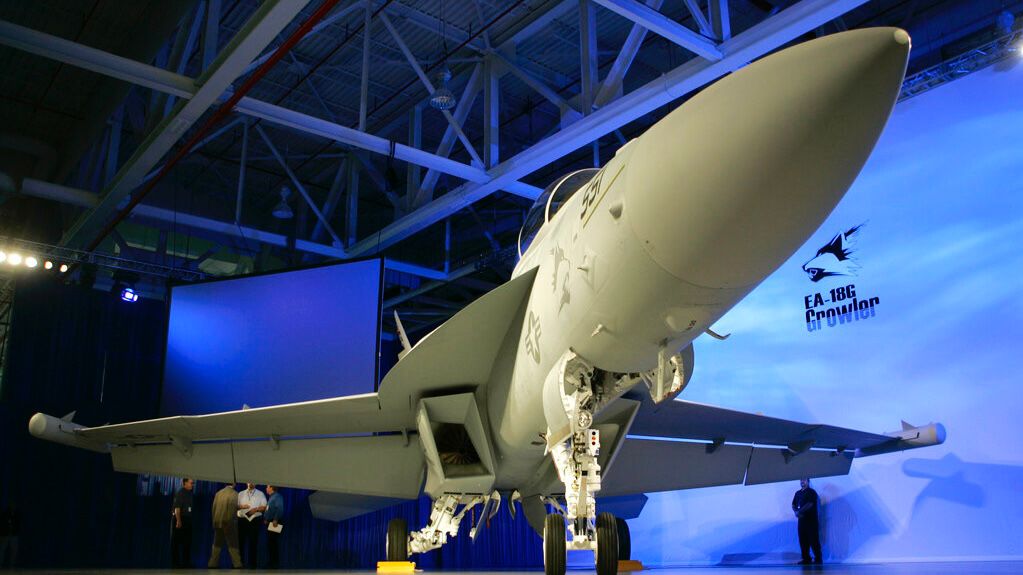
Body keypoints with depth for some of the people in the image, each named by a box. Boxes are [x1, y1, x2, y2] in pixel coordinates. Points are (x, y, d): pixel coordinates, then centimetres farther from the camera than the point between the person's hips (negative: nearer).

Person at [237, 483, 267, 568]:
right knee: (240, 541, 3)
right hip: (242, 520, 2)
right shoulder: (241, 494, 14)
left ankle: (252, 563, 5)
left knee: (253, 542, -1)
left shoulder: (260, 494, 7)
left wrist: (256, 509, -17)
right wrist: (241, 506, -12)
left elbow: (264, 507, 0)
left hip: (255, 520, -2)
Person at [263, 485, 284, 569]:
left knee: (274, 543, -7)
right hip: (269, 523, 10)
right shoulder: (271, 497, 19)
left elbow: (280, 509, -25)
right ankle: (270, 562, 20)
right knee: (269, 543, 13)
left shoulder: (277, 497, -12)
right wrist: (265, 519, 11)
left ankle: (276, 564, -3)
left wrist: (275, 520, -28)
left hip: (274, 524, -10)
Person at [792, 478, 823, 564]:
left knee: (814, 540, -4)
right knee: (803, 540, 6)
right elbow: (793, 504, 15)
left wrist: (799, 511, -11)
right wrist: (796, 512, -6)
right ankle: (806, 559, 13)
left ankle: (818, 559, 4)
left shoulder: (811, 492, -5)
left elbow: (810, 504, -16)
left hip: (811, 520, -6)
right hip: (802, 520, 6)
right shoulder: (798, 493, 15)